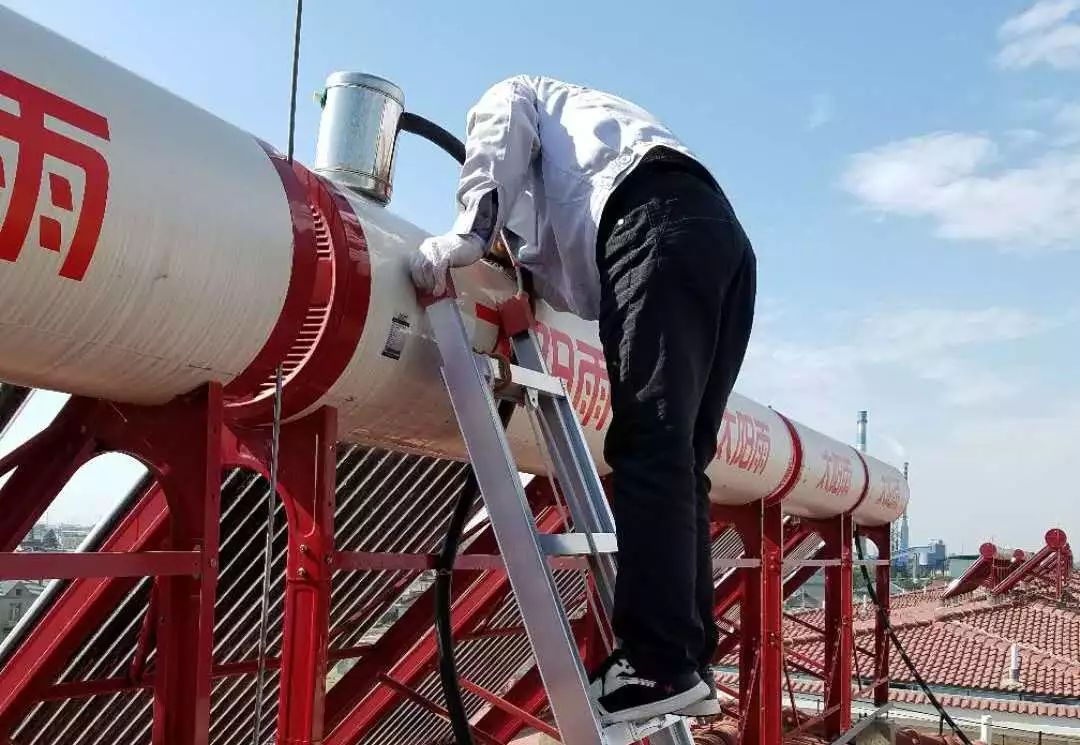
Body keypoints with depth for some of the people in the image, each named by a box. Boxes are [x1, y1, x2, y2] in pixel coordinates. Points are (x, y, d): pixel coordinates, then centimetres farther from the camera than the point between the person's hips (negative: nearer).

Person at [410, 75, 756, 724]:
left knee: (649, 445, -17)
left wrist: (469, 234, -11)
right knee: (680, 457, 3)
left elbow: (497, 154, 2)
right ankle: (689, 662, 0)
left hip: (660, 225, -8)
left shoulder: (509, 96, 29)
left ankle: (658, 666, -21)